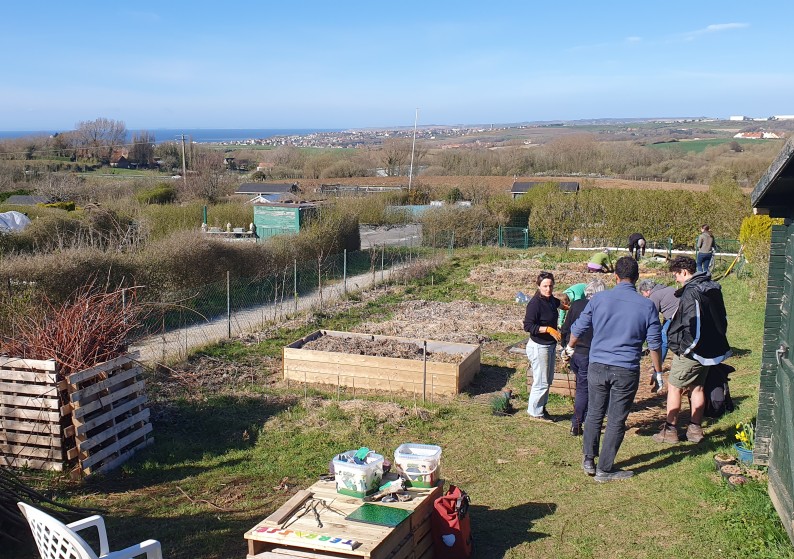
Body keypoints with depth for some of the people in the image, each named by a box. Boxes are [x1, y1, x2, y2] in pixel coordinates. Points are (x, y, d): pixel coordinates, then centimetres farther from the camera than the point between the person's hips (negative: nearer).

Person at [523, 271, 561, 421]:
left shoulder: (551, 300, 5)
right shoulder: (535, 303, -21)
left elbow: (559, 303, 32)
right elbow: (528, 326, -23)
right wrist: (549, 329, -26)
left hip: (550, 345, 9)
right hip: (539, 346, -9)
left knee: (548, 379, 18)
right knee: (541, 382, -2)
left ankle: (541, 408, 32)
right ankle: (535, 412, 13)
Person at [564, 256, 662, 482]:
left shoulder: (599, 299, -2)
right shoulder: (647, 306, -4)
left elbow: (578, 328, 7)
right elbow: (654, 343, 1)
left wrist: (570, 347, 26)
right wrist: (658, 371, 13)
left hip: (597, 367, 1)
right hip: (626, 371, -1)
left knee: (594, 414, 17)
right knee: (616, 421, 8)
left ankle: (588, 461, 26)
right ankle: (605, 469, 15)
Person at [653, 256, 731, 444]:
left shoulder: (691, 293, -22)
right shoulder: (713, 288, 7)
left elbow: (693, 328, -25)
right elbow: (723, 318, 16)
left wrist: (683, 348, -14)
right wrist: (716, 341, 21)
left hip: (691, 352, -9)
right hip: (711, 349, 9)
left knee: (674, 388, 4)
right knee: (697, 388, 18)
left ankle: (670, 430, 9)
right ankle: (695, 429, 24)